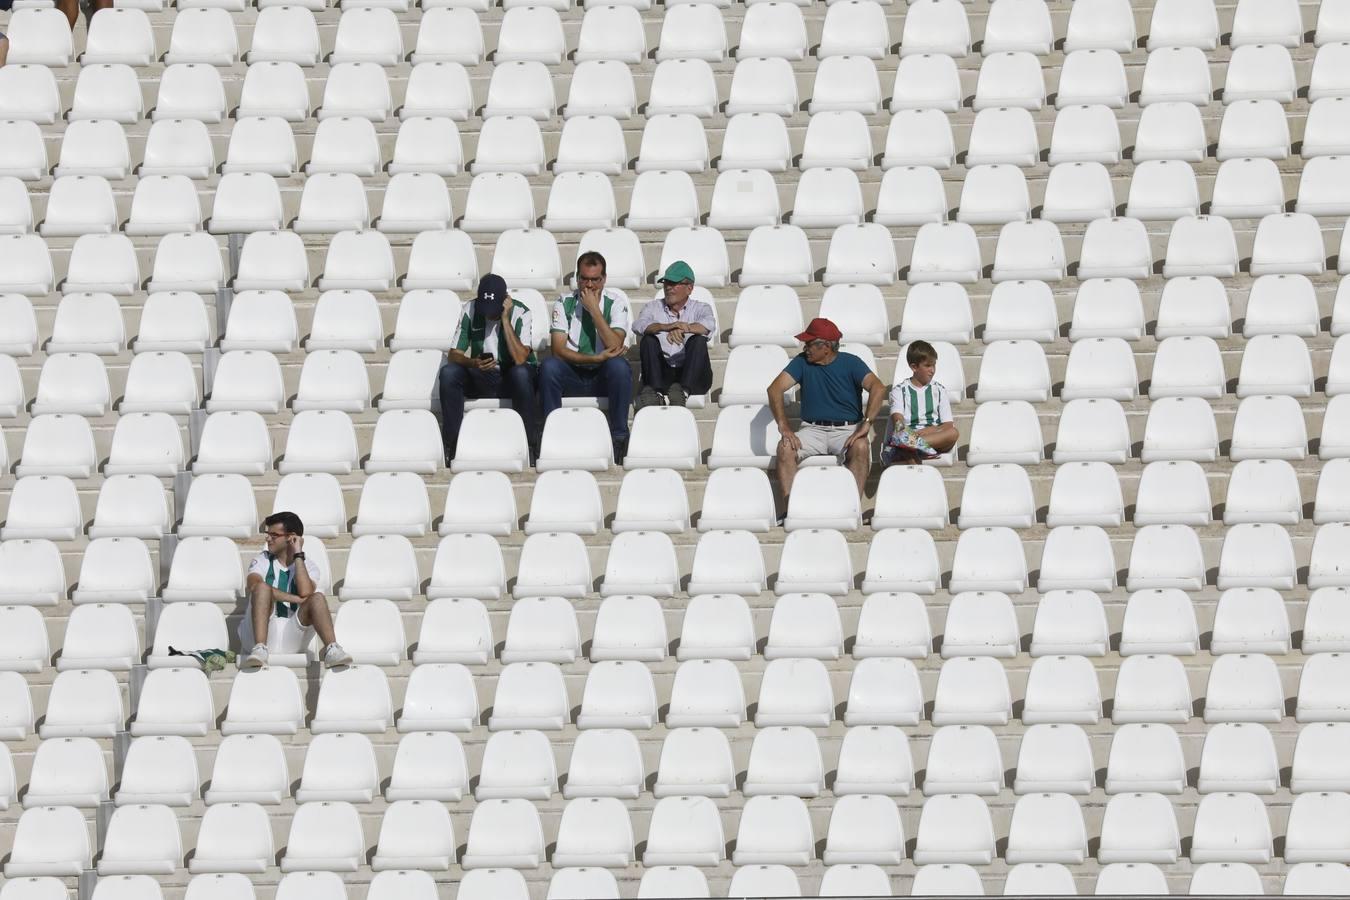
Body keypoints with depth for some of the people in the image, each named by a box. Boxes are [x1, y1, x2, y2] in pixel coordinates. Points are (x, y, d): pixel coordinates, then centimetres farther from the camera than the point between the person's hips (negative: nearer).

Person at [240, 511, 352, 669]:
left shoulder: (308, 567, 12)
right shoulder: (262, 560, 13)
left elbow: (305, 592, -13)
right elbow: (253, 585, -13)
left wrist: (298, 556, -5)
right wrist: (296, 599, -17)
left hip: (293, 635, 0)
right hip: (267, 631, 0)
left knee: (317, 598, -22)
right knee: (262, 587, -25)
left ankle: (332, 650, -43)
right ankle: (259, 649, -44)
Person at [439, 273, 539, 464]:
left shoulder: (520, 314, -14)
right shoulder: (470, 311, -6)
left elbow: (520, 359, -27)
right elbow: (454, 355, -7)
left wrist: (505, 319, -27)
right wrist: (473, 363, -30)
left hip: (512, 377, -3)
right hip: (481, 379, 3)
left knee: (521, 373, -38)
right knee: (448, 372, -26)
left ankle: (530, 446, -28)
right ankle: (451, 445, -21)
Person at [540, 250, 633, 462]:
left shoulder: (616, 303, 0)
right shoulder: (564, 303, 2)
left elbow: (615, 347, -15)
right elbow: (558, 349, -8)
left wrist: (594, 310, -17)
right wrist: (596, 359, -19)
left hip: (604, 378, -1)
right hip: (572, 377, 1)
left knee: (619, 366, -34)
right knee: (549, 366, -30)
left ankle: (619, 436, -26)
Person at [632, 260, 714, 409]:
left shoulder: (700, 308, 12)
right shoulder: (653, 307, 16)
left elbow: (709, 324, -14)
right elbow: (638, 325, -8)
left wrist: (682, 329, -33)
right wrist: (666, 327, -28)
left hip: (692, 377, -1)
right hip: (662, 375, 1)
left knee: (698, 340, -26)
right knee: (649, 340, -21)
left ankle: (682, 391, -47)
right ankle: (655, 391, -42)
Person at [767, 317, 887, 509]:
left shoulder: (850, 363, -4)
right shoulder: (802, 362, 4)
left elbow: (878, 388, -18)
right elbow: (775, 389, -6)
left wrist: (866, 424, -30)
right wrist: (783, 426, -20)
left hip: (847, 429, -2)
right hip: (813, 428, 2)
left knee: (860, 447, -36)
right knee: (785, 447, -27)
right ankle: (789, 506, -29)